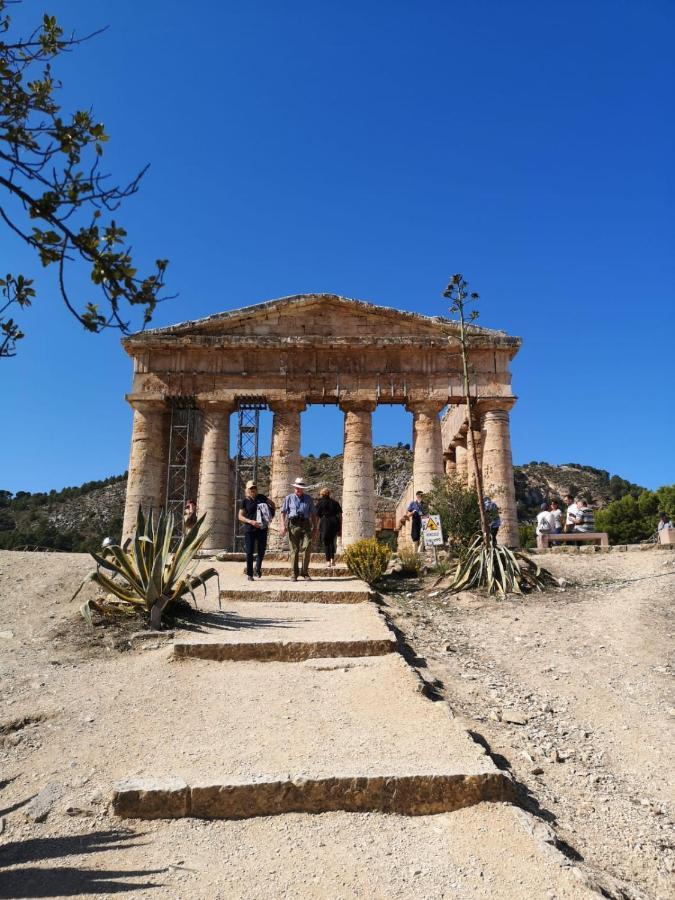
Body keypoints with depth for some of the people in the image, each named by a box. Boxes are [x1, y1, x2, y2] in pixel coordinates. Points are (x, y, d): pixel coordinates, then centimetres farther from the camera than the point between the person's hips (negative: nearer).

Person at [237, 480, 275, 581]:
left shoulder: (261, 497, 8)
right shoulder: (244, 501, 1)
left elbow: (272, 504, 22)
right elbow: (240, 516, -2)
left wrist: (270, 515, 10)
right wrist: (250, 521, -17)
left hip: (262, 528, 2)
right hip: (249, 529, -2)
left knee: (261, 550, 6)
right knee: (249, 552, -3)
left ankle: (258, 568, 31)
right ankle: (249, 574, 6)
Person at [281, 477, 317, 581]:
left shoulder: (308, 499, 14)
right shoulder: (289, 498, 10)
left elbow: (313, 514, 16)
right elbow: (283, 512, 7)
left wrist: (315, 527, 11)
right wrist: (283, 525, -5)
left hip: (305, 525, 1)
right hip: (293, 525, -1)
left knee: (306, 549, -7)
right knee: (294, 550, 2)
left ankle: (304, 572, 4)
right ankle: (294, 573, 9)